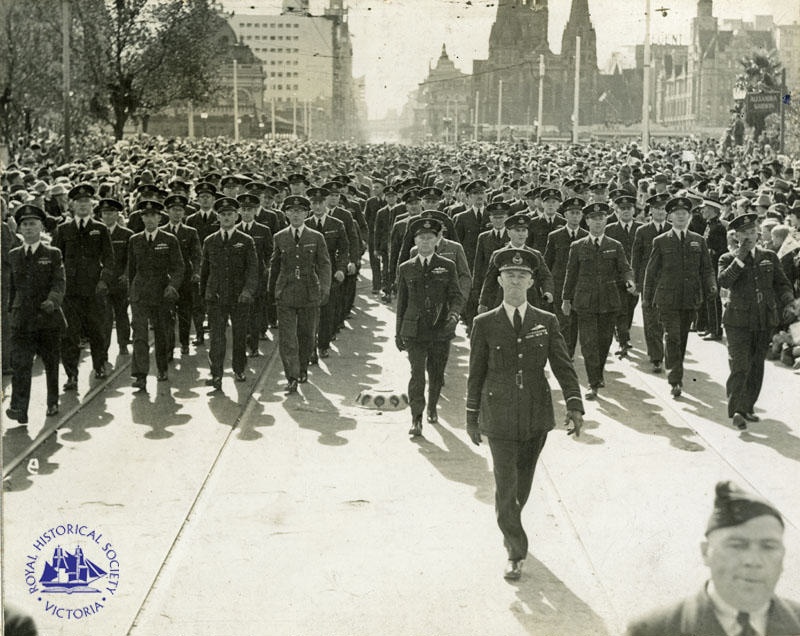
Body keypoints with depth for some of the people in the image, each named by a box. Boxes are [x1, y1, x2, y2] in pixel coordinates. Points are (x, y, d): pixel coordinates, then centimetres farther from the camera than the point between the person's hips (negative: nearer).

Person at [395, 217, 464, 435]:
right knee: (417, 374, -12)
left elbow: (457, 295, 1)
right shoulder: (406, 269, 8)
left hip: (441, 330, 1)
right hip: (414, 331, -1)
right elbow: (402, 302, 12)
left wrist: (454, 314, -20)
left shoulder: (447, 266, 6)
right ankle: (416, 419, -7)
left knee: (436, 375, 12)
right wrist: (398, 333, 12)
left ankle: (432, 407, 37)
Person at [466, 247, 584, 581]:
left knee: (523, 482, 16)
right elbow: (476, 374, 3)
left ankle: (509, 526, 43)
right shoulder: (485, 324, -2)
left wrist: (575, 405, -15)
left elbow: (563, 366, -2)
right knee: (506, 487, -5)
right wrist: (472, 417, 5)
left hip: (537, 418, 2)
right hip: (500, 419, -2)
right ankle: (515, 552, 6)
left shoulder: (547, 323, 2)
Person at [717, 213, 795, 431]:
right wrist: (740, 259, -19)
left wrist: (787, 304, -5)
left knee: (757, 367, 10)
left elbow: (782, 283, 11)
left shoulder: (769, 257, 10)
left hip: (765, 321, 4)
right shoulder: (728, 259, 1)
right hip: (738, 320, -4)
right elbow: (724, 282, -17)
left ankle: (747, 408, 22)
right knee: (740, 366, -12)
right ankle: (736, 410, -6)